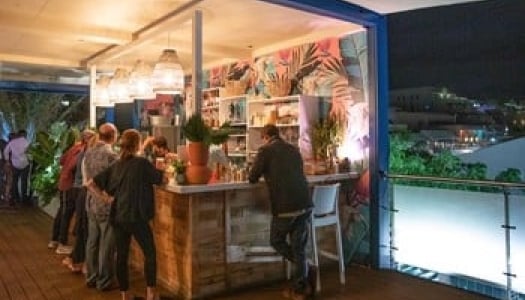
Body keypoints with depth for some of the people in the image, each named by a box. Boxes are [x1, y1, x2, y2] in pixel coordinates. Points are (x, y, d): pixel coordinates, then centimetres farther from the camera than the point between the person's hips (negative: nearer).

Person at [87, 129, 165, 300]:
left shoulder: (115, 166, 6)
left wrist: (107, 198, 9)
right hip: (136, 216, -6)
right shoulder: (142, 163, -10)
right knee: (150, 253, 8)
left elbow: (91, 185, 7)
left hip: (118, 216, 6)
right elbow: (162, 180, -2)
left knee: (121, 256, 12)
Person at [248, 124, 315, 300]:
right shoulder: (294, 150, 17)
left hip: (284, 207, -5)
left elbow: (252, 178, 5)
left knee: (276, 241, 19)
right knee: (299, 247, 14)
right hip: (305, 205, 5)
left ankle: (307, 271, 13)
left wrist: (264, 175, 27)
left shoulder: (265, 151, 0)